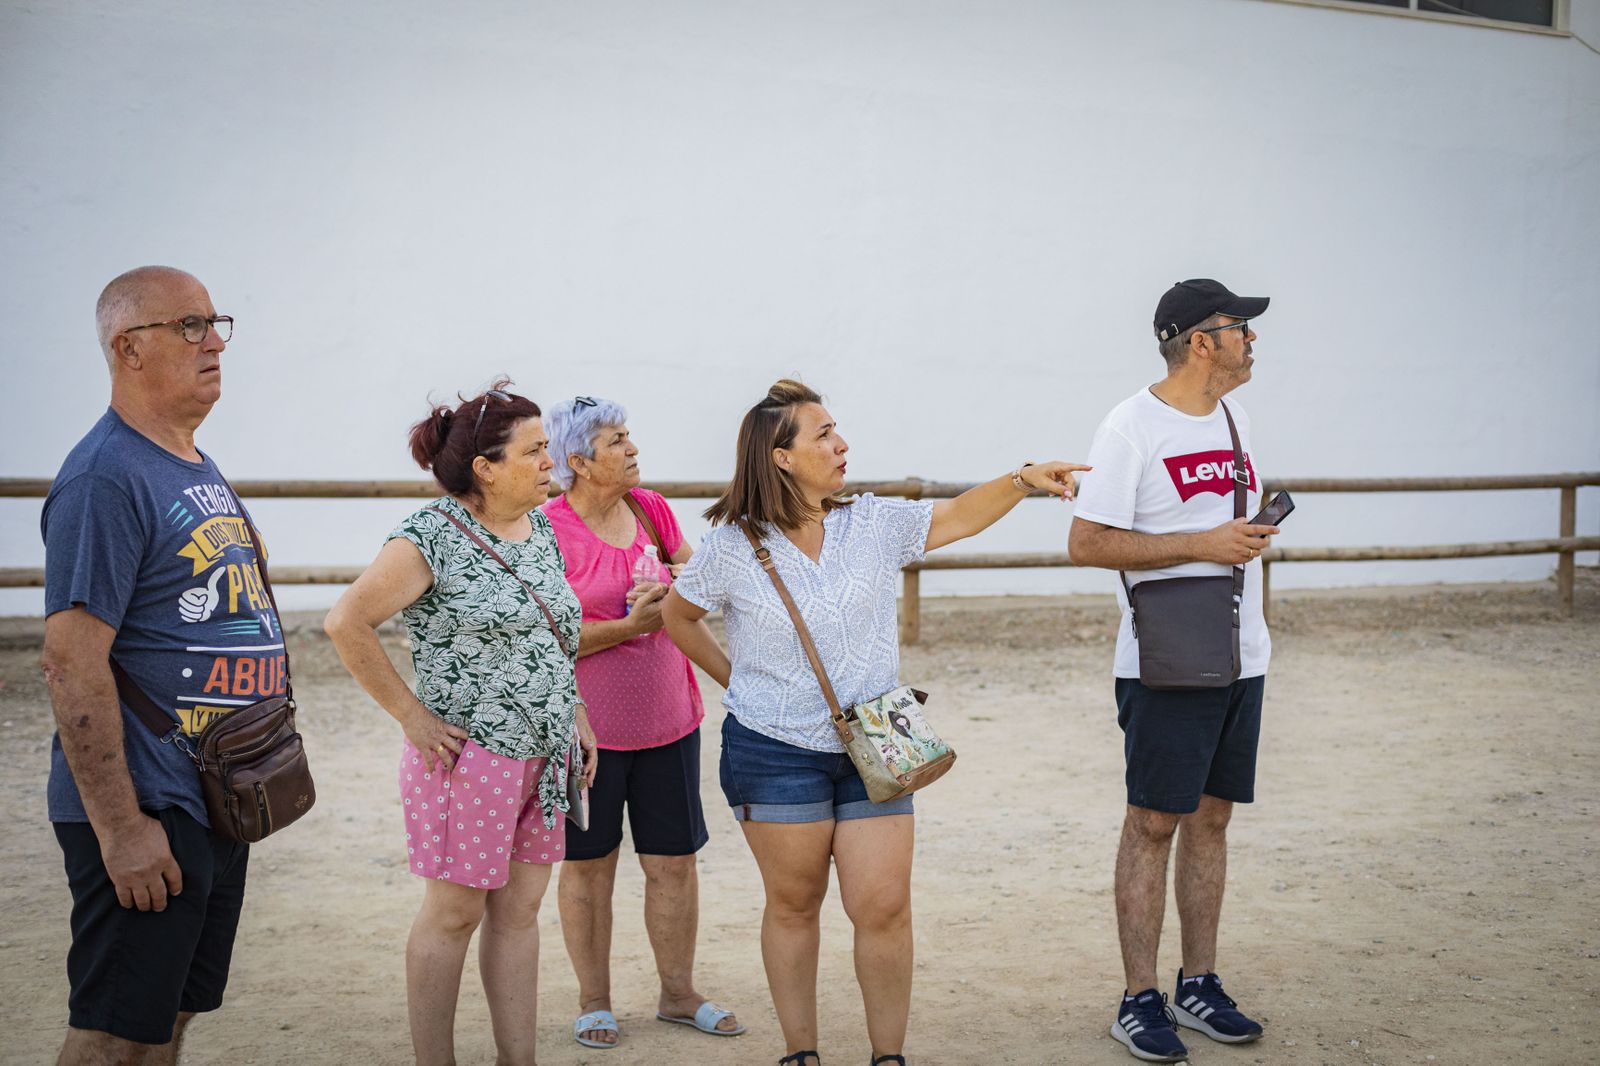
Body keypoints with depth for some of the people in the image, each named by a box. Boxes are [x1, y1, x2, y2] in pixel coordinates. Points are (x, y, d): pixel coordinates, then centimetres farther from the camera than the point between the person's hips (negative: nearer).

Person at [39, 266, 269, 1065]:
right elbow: (72, 661, -21)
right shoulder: (106, 477, -16)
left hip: (220, 806, 9)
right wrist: (121, 827, -23)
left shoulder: (200, 471, 14)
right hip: (148, 817, -9)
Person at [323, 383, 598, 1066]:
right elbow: (347, 624, -17)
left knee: (519, 910, 12)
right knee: (454, 913, 3)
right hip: (469, 755, -7)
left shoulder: (541, 530, 10)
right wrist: (412, 716, -15)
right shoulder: (432, 538, -14)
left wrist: (573, 713, 13)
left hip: (545, 756, 7)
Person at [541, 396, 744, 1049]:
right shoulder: (548, 529, -12)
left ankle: (678, 994, 25)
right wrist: (629, 626, -20)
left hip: (667, 718, 5)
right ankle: (594, 1002, 23)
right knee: (588, 865, 9)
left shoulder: (652, 509, 5)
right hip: (587, 723, -5)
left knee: (674, 860, 10)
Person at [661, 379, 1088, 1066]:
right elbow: (677, 616, 8)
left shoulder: (873, 524, 2)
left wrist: (1022, 480, -13)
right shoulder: (732, 546, -6)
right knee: (794, 904, 8)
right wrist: (736, 679, 5)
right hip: (775, 754, -2)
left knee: (884, 907, -2)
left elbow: (956, 518, 1)